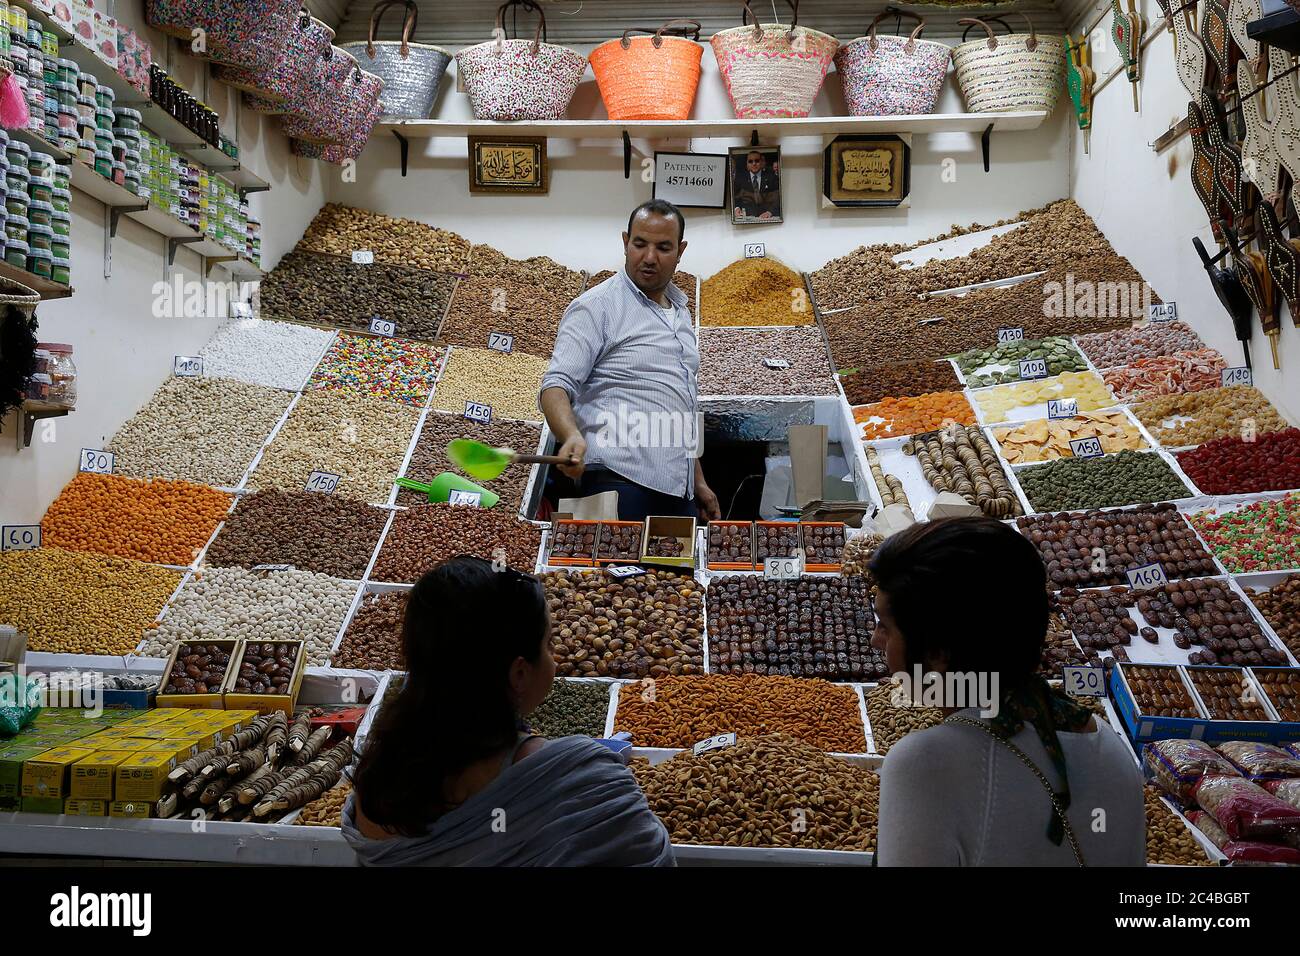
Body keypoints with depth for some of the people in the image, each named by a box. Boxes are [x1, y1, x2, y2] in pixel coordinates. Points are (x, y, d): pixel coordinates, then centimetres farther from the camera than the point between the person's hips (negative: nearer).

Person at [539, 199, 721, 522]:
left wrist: (698, 481, 24)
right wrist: (572, 436, -33)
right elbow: (556, 386, -12)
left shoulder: (680, 313, 20)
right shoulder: (597, 306, -4)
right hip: (620, 481, -7)